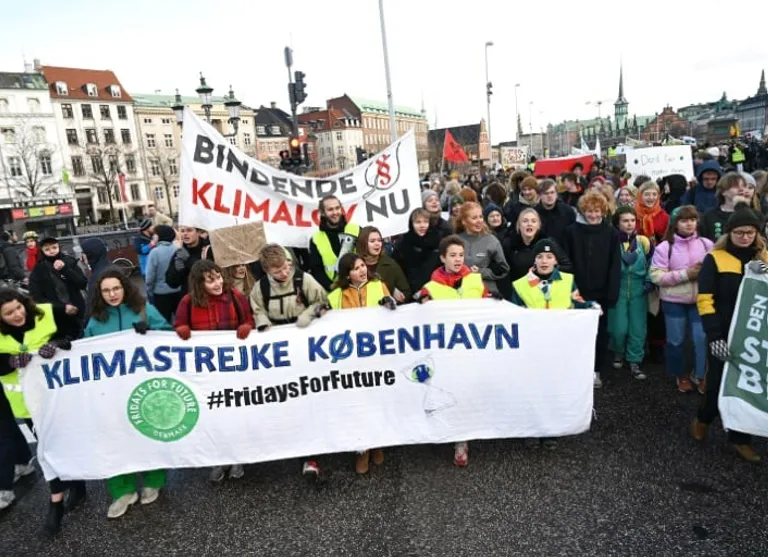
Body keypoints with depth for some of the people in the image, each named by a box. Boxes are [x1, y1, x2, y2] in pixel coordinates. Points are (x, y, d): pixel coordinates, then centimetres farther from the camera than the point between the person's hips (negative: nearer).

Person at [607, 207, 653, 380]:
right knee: (619, 328, -3)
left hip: (638, 290, 3)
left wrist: (649, 282, 0)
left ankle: (634, 363, 17)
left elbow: (651, 265, 11)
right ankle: (618, 353, 26)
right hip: (618, 289, -2)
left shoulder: (643, 241, 3)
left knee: (638, 328, 4)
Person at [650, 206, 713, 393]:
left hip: (700, 300, 1)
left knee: (702, 339, 5)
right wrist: (686, 274, -19)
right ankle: (680, 375, 31)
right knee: (676, 340, 11)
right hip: (674, 301, -1)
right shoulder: (665, 247, -8)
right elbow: (656, 276, -13)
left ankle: (700, 376, 25)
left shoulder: (707, 244, -1)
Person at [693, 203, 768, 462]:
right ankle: (703, 419, 35)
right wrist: (714, 337, -19)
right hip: (724, 336, -3)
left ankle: (740, 437, 25)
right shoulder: (715, 259, -7)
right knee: (718, 383, 7)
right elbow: (705, 300, -11)